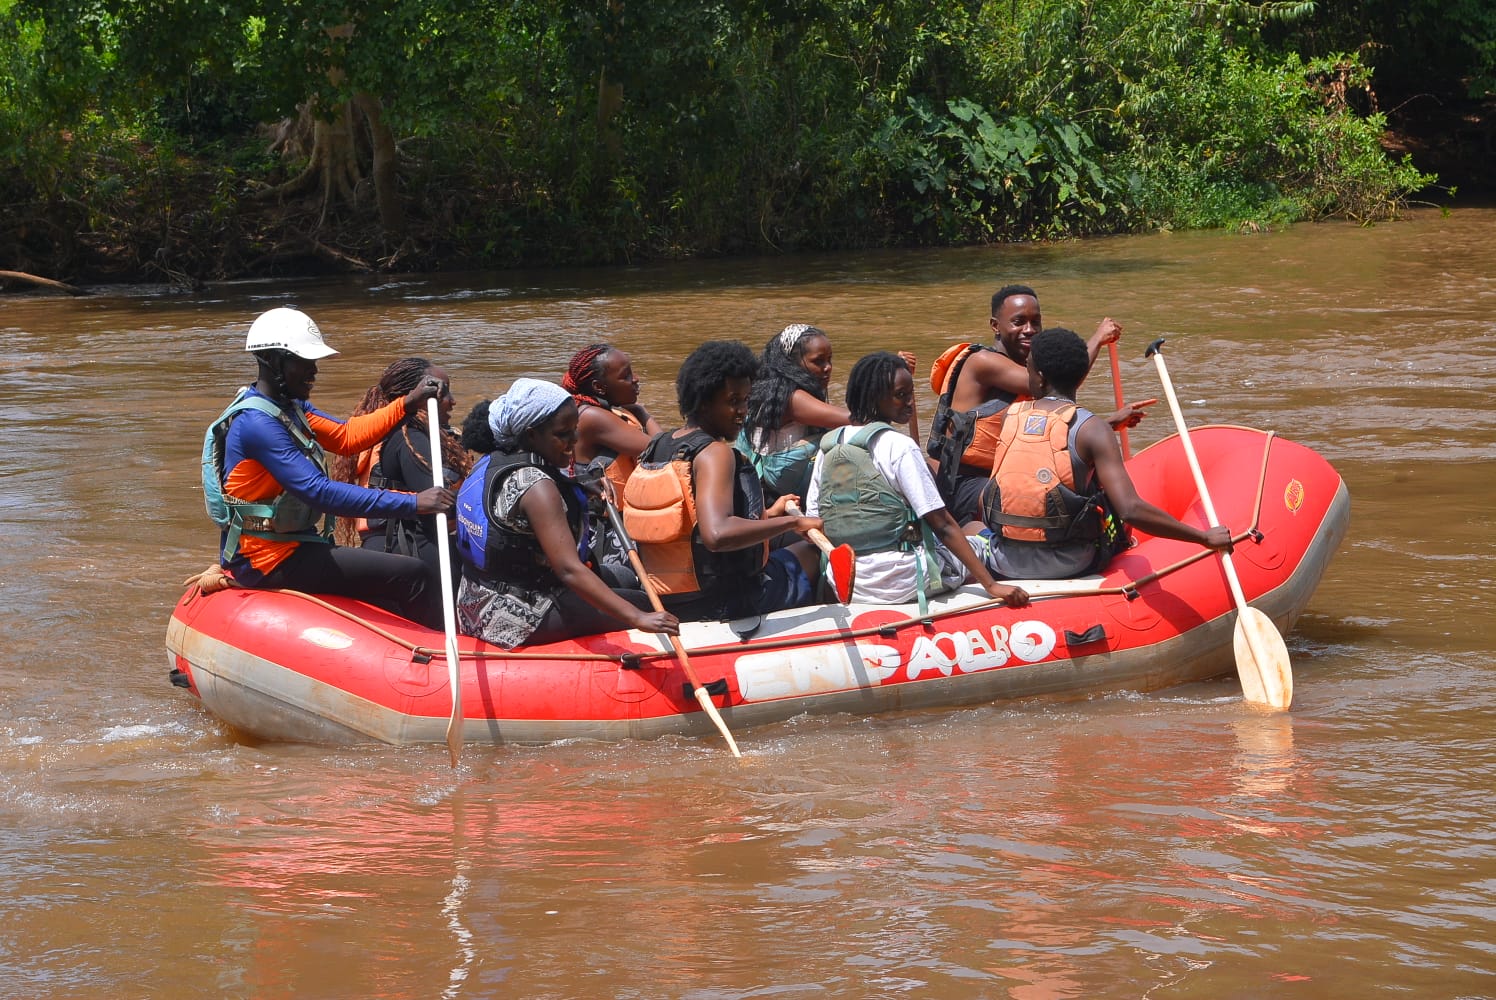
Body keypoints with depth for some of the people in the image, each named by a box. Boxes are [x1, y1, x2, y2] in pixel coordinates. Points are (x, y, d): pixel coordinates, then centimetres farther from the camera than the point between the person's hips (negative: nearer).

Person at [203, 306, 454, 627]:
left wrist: (408, 404, 4)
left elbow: (345, 437, 17)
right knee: (413, 574, -14)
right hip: (272, 560, -11)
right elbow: (319, 493, -31)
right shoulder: (256, 422, -24)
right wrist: (412, 503, -34)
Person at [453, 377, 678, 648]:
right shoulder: (535, 486, -22)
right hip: (518, 621, -10)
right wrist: (639, 618, -37)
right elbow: (570, 570, -30)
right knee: (641, 603, -7)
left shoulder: (490, 463, 7)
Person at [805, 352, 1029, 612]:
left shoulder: (827, 445, 4)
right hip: (900, 584, -7)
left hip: (844, 585, 7)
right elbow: (943, 526, -17)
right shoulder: (899, 447, -15)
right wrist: (991, 585, -18)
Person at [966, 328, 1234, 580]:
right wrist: (1204, 537, -15)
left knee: (972, 529, 34)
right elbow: (1130, 510, -20)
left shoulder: (1011, 415, 2)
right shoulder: (1091, 429, -10)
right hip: (1069, 565, -3)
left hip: (1005, 565, 3)